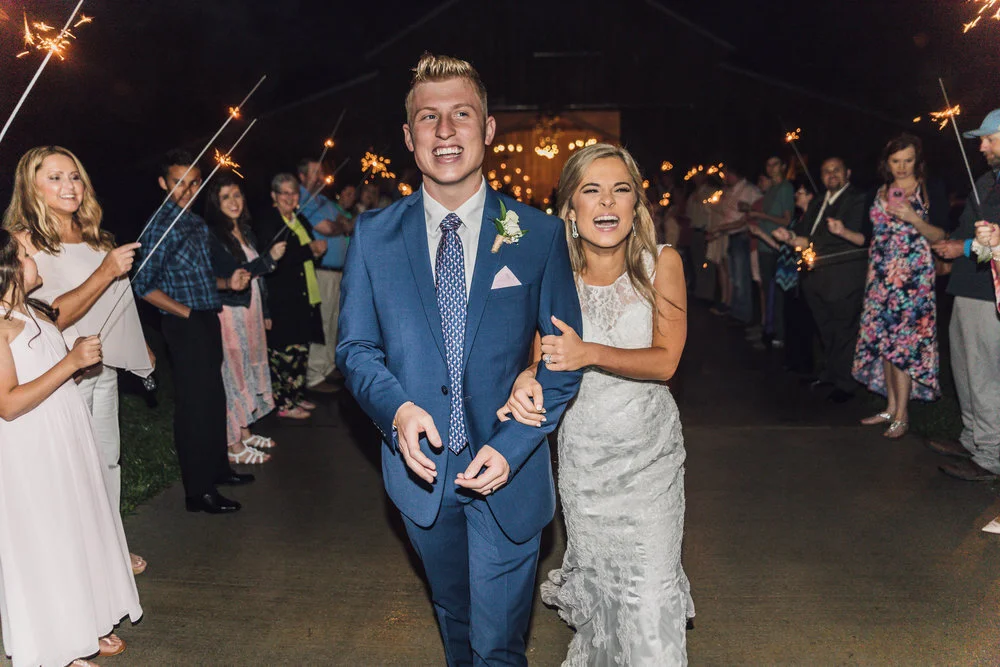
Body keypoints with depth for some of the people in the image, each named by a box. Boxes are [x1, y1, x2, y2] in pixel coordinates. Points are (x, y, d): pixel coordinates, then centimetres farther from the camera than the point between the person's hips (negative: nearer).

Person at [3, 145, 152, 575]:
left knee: (108, 458, 15)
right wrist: (105, 272, -28)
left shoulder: (93, 236, 11)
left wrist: (139, 345, 28)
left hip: (103, 366, 7)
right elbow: (53, 316, -21)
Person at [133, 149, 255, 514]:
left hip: (207, 321, 9)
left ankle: (217, 468, 33)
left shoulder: (196, 223, 14)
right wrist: (187, 313, -13)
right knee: (195, 404, -4)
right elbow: (145, 285, -15)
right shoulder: (162, 226, -12)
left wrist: (228, 282, 5)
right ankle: (198, 491, 5)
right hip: (185, 325, -9)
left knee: (213, 398, 18)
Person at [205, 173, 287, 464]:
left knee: (250, 370, 13)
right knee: (233, 374, -2)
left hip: (251, 310, 8)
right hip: (229, 312, -8)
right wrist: (269, 258, -19)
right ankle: (234, 446, 6)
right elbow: (227, 275, -21)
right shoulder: (212, 235, -13)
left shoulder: (245, 231, 12)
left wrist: (265, 312, 19)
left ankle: (245, 432, 26)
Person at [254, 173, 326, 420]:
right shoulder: (267, 222, -8)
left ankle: (296, 396, 24)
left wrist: (317, 251, 2)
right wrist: (310, 249, -14)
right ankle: (283, 403, 6)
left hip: (303, 297, 8)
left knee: (301, 350, 13)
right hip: (281, 300, -8)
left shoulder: (300, 220, 17)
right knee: (284, 352, -4)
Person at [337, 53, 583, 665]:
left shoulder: (540, 235, -8)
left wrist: (512, 446, -16)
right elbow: (356, 347, 1)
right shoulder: (372, 236, -3)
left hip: (508, 473, -2)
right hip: (421, 470, 3)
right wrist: (396, 406, -20)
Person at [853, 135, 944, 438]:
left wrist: (913, 219, -20)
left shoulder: (929, 190, -1)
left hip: (913, 276, -5)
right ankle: (891, 407, 14)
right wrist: (871, 273, 12)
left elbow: (941, 236, -5)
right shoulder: (882, 192, 14)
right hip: (882, 277, 5)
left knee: (903, 342, -9)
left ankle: (902, 414, -2)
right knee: (882, 342, 5)